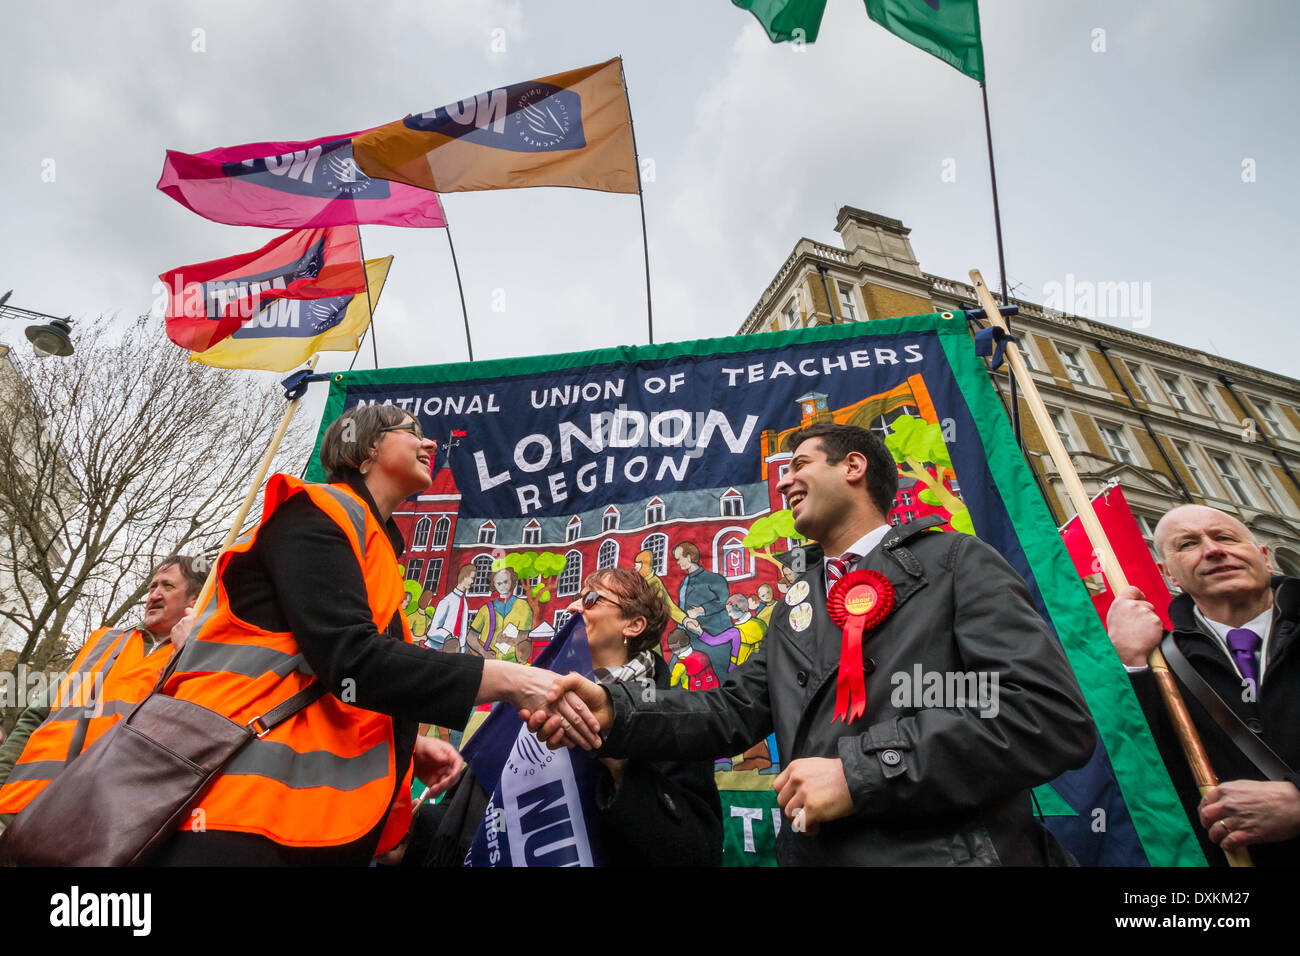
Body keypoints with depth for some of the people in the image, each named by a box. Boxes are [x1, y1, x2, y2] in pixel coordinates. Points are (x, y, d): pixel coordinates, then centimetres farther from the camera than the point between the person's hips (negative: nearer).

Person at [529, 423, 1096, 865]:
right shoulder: (792, 611, 15)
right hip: (814, 854, 5)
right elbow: (733, 710, 8)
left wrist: (860, 772, -18)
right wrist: (616, 714, -9)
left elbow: (1053, 714, -14)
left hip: (949, 850, -5)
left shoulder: (956, 562, -3)